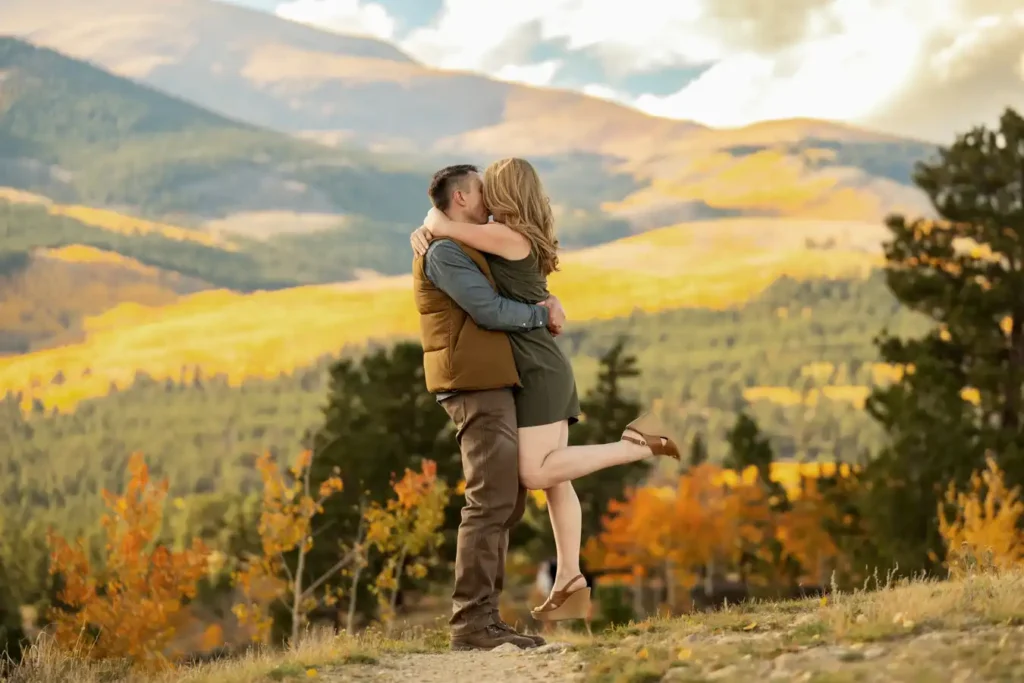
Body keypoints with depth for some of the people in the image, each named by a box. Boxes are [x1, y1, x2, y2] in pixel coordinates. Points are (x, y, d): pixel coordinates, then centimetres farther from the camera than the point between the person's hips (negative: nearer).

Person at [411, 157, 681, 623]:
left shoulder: (509, 237, -13)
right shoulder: (524, 243, 15)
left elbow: (444, 226, -13)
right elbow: (443, 234, 24)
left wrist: (435, 216, 9)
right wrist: (423, 234, 4)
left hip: (538, 370, -10)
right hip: (544, 370, 10)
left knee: (536, 472, -15)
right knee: (555, 478, 5)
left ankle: (635, 446, -8)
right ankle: (570, 583, 2)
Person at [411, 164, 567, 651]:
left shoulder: (469, 251, 23)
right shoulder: (445, 252, -10)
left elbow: (514, 292, 25)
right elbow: (491, 311, -17)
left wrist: (545, 302, 4)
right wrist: (543, 315, -2)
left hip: (491, 387, 11)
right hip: (477, 388, -11)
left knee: (506, 502, 10)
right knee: (491, 502, -14)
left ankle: (481, 617, 10)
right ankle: (472, 622, -15)